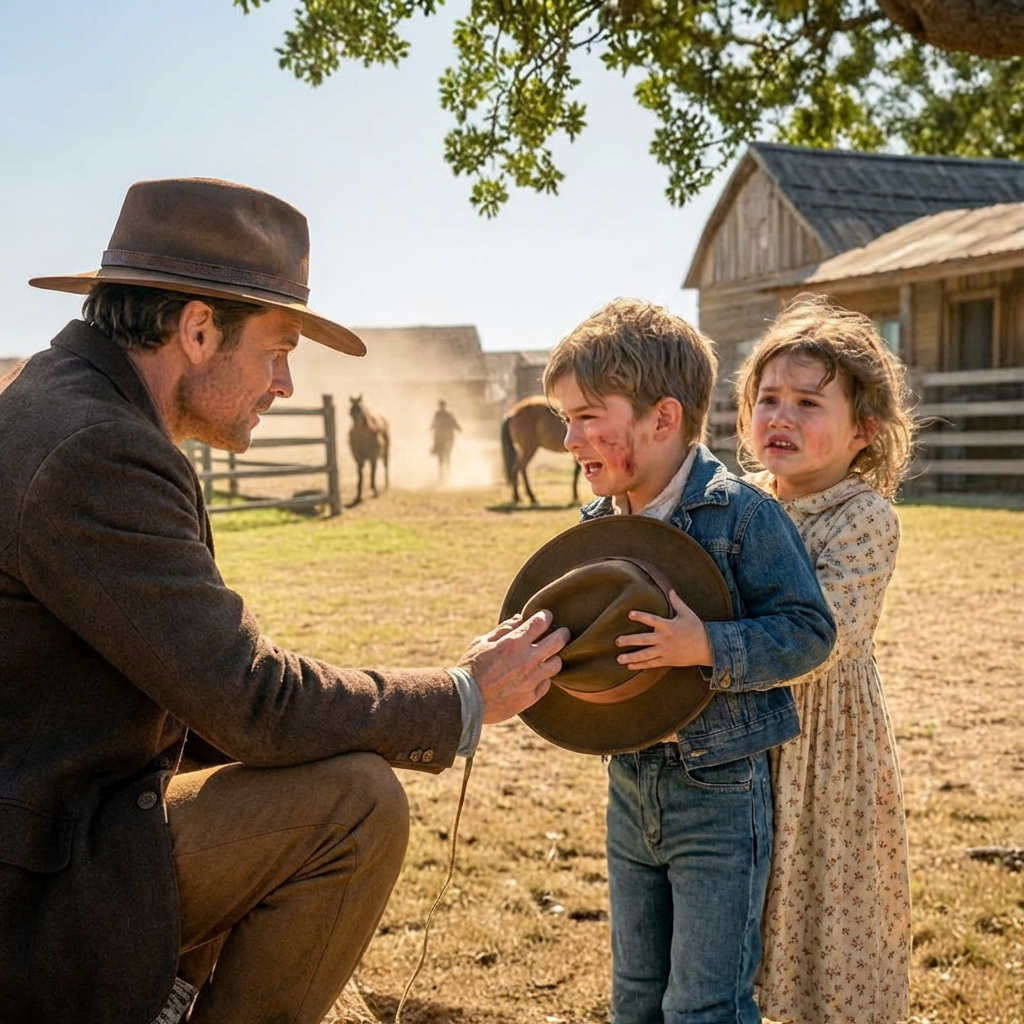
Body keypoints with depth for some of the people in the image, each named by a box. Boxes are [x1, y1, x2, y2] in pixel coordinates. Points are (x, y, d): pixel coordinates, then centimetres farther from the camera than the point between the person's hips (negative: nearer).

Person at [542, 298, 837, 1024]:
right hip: (631, 789, 7)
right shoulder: (597, 524, 3)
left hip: (720, 795, -7)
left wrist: (708, 647, -31)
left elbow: (809, 631, -19)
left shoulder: (741, 514, -18)